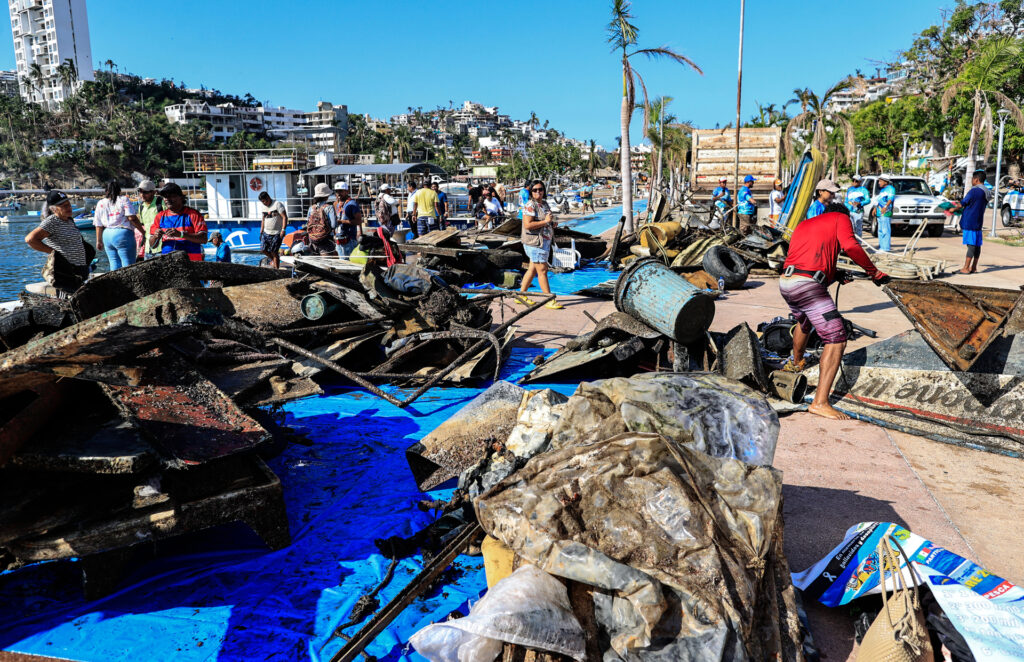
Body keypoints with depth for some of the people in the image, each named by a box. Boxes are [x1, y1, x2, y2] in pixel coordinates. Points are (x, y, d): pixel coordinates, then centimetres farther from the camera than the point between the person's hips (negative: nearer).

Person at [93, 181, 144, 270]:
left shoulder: (100, 203, 13)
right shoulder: (124, 200, -1)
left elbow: (98, 225, 12)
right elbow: (132, 218, -12)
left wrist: (99, 241, 18)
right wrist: (142, 231, -5)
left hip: (107, 235, 6)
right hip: (123, 234, -5)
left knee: (114, 263, 11)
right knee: (128, 264, -4)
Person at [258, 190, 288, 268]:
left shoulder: (277, 204, -10)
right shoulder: (263, 207, 11)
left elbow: (285, 217, -15)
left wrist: (283, 229, -25)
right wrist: (261, 232, 16)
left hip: (277, 233, -7)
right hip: (266, 232, 7)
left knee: (274, 252, -7)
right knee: (263, 249, 1)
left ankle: (277, 269, 4)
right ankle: (273, 259, 28)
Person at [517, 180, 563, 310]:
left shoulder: (544, 204, 14)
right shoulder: (530, 206, -14)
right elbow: (527, 225, -23)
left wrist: (552, 224, 7)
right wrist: (545, 221, -21)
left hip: (544, 241, 9)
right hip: (534, 241, -9)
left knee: (533, 269, 14)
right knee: (542, 270, -6)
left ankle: (521, 295, 23)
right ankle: (550, 300, -3)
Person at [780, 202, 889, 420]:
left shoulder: (804, 224, 31)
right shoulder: (840, 218, 12)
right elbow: (850, 246, -8)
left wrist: (836, 275, 34)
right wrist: (874, 272, -1)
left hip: (785, 282, 8)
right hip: (808, 285, -8)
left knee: (804, 321, 37)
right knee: (836, 340, -6)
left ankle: (796, 362, 62)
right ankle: (820, 402, -13)